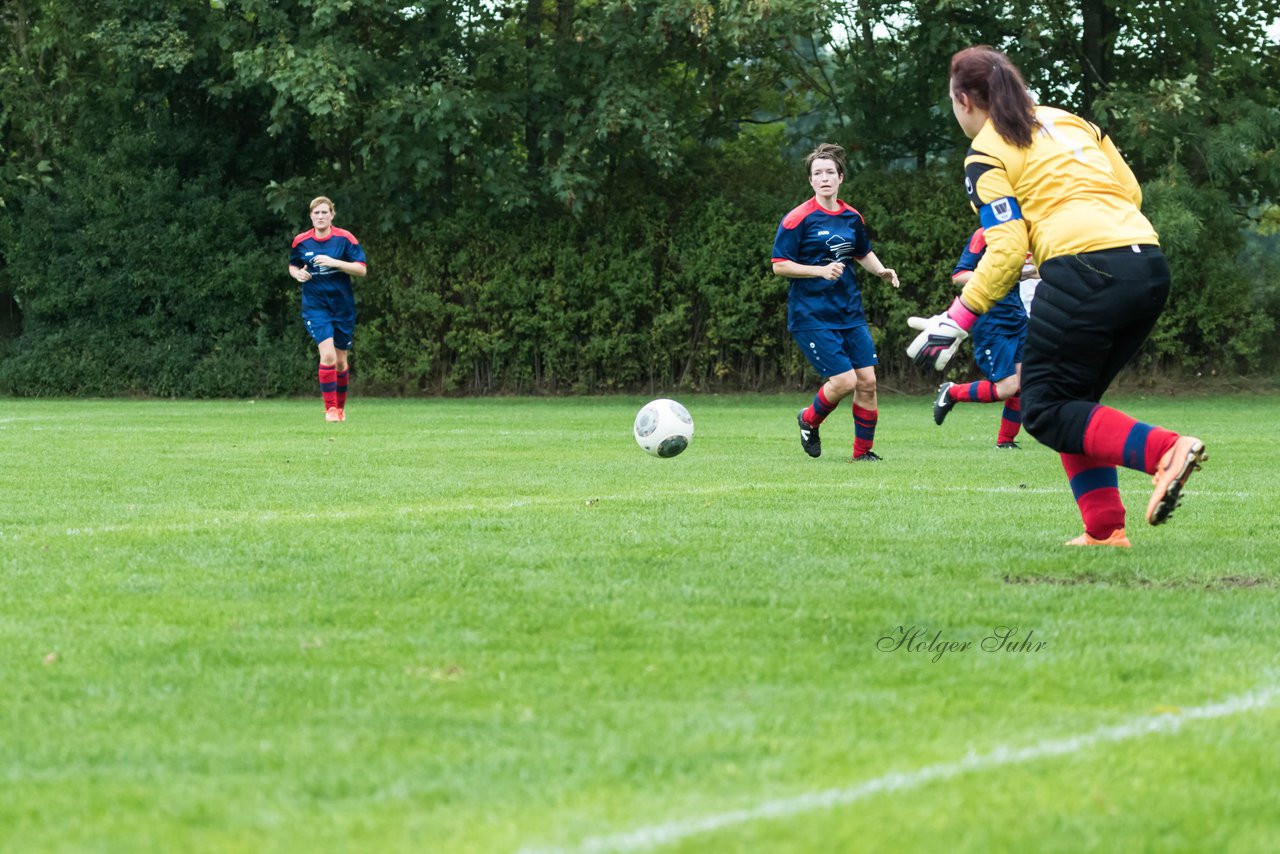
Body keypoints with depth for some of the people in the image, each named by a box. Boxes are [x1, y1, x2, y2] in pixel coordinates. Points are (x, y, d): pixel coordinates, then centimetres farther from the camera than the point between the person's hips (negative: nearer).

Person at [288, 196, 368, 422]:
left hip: (343, 306, 1)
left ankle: (340, 406, 29)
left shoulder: (345, 238, -6)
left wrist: (334, 262, -22)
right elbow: (293, 266, 17)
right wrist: (298, 274, -6)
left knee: (340, 361, 9)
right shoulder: (301, 241, 0)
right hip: (315, 306, -1)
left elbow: (362, 269, -10)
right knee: (328, 355, -19)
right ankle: (330, 408, -12)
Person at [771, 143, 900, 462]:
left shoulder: (852, 218, 8)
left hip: (850, 313, 6)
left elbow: (863, 253, 25)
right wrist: (821, 270, -21)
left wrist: (881, 271, 5)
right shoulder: (797, 220, -10)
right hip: (812, 317, -6)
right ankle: (809, 421, 16)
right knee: (844, 381, -14)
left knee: (867, 381, -1)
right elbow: (780, 266, -10)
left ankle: (863, 450, 15)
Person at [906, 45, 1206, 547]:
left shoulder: (986, 156, 4)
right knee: (1074, 401, 19)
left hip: (1084, 272, -7)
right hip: (1149, 264, 7)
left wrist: (956, 321, -2)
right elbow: (1130, 191, 20)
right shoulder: (1068, 121, 23)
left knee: (1045, 410, 2)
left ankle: (1163, 451, -19)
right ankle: (1105, 528, 7)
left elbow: (1007, 249, -6)